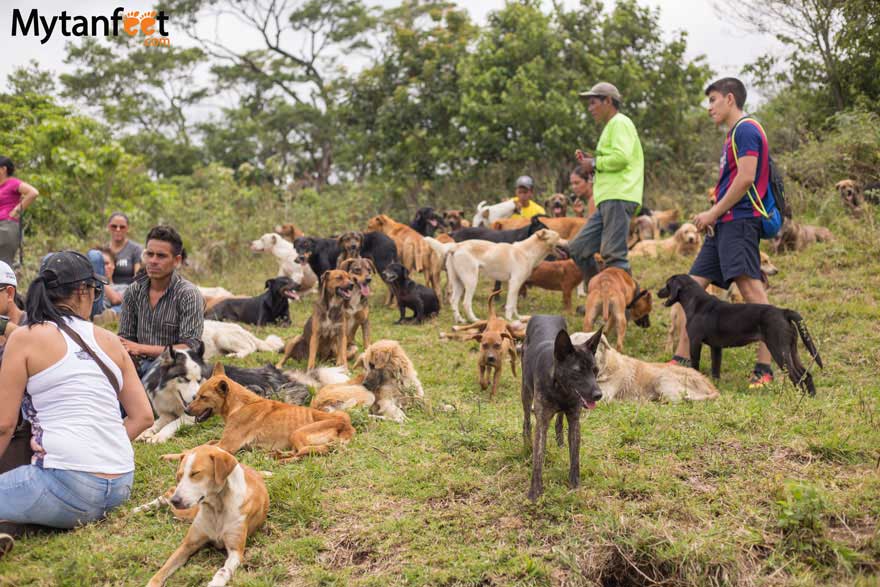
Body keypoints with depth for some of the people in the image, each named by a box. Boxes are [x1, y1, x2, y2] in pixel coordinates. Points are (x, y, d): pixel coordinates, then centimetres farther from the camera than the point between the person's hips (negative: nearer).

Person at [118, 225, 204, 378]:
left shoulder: (188, 295, -10)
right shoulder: (133, 292, 6)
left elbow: (190, 348, -16)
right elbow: (125, 338, 10)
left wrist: (141, 349, -19)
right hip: (141, 365, 4)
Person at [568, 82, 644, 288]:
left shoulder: (620, 122, -3)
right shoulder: (611, 126, 28)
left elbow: (622, 157, -18)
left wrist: (595, 163, -6)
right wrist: (591, 162, 16)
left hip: (619, 197, -10)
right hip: (608, 200, 10)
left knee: (613, 254, -14)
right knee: (578, 248, 6)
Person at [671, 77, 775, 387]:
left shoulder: (746, 129, -7)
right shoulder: (734, 134, 24)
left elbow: (746, 178, -17)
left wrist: (714, 212, -11)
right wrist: (712, 214, 12)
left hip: (739, 221, -11)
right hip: (724, 223, 11)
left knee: (750, 286, -14)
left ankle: (765, 367, -15)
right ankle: (682, 359, 13)